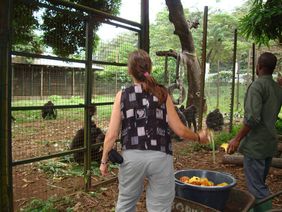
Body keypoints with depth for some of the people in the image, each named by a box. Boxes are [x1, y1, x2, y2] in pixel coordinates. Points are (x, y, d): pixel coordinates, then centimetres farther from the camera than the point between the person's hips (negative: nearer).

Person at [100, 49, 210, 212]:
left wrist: (104, 160, 12)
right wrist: (199, 137, 20)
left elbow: (112, 134, -1)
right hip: (160, 157, 0)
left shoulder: (122, 95, 3)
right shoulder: (162, 93, 3)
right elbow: (180, 130, 2)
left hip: (132, 156, 1)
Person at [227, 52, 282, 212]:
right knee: (261, 184, 20)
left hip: (255, 145, -9)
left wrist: (237, 139, -16)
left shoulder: (257, 86, -15)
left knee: (257, 187, -3)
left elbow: (252, 118, -24)